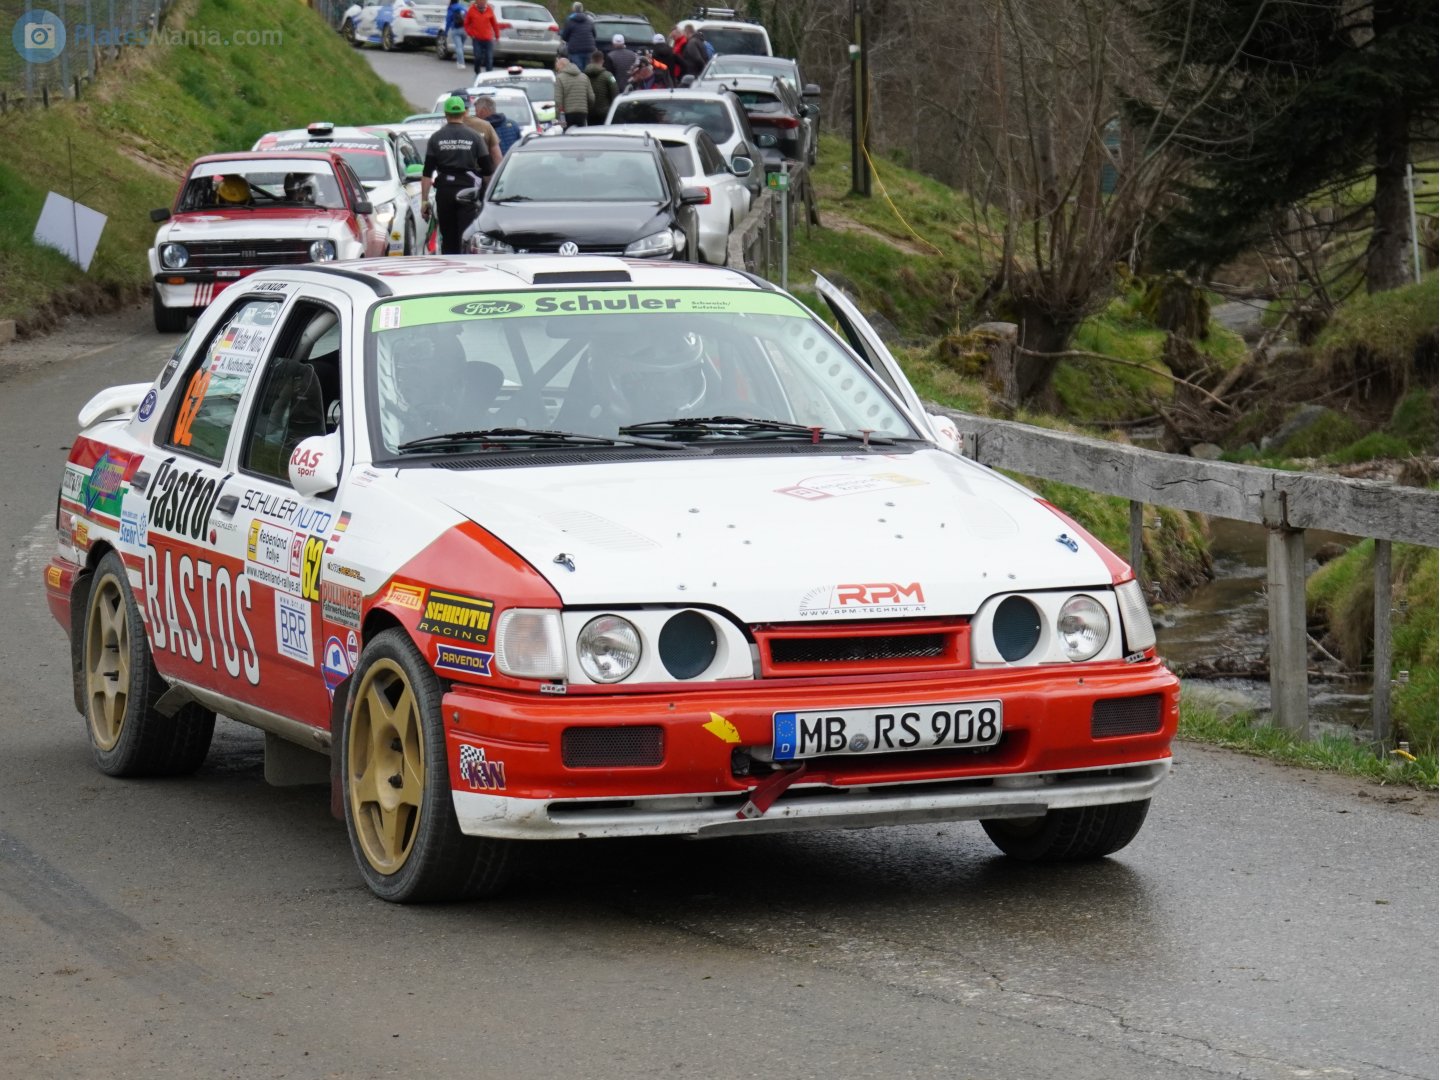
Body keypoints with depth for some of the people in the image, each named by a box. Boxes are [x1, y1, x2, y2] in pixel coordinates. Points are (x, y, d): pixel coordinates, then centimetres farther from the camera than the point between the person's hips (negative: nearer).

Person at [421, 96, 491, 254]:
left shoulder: (436, 138, 2)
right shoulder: (474, 137, 0)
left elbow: (427, 173, -1)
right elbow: (487, 168, 0)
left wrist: (424, 200, 2)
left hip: (444, 191, 1)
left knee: (448, 240, 11)